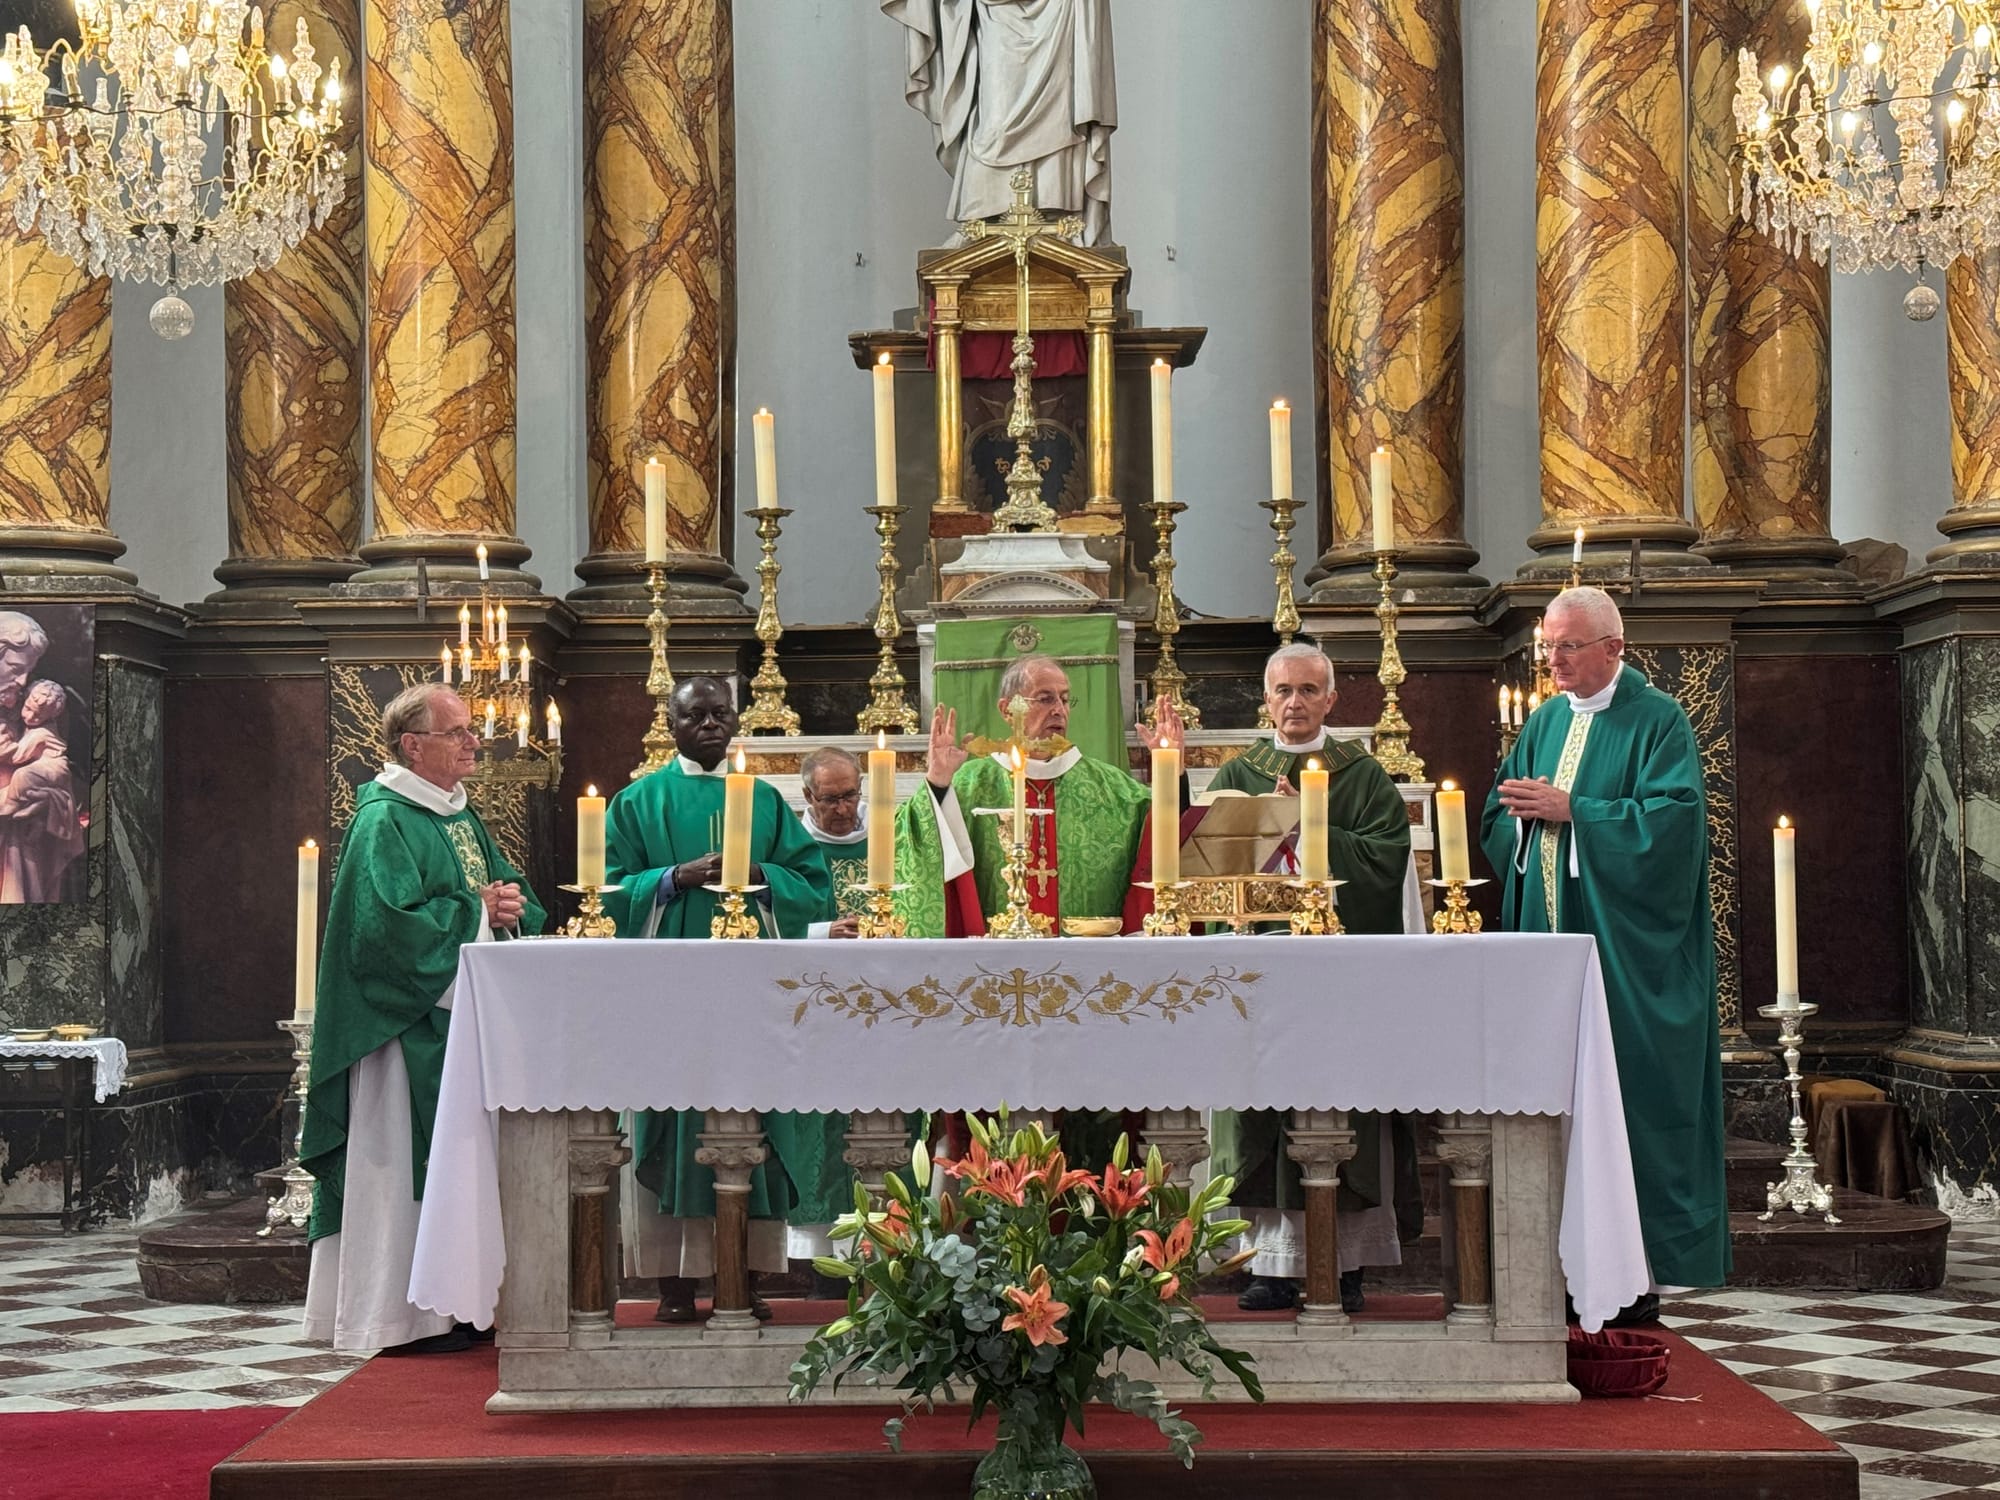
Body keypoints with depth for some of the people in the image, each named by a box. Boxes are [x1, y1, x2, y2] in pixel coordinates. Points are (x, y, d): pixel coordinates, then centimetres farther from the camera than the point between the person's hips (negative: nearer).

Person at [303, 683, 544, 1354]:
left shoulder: (462, 817, 16)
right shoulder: (383, 822, -12)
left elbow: (512, 892, 20)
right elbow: (390, 922, -23)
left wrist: (511, 906, -4)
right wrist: (477, 910, -14)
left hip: (463, 1015, 9)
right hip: (409, 1023, -9)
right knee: (406, 1162, -5)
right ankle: (401, 1314, 1)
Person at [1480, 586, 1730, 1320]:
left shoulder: (1657, 721, -3)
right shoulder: (1545, 722, 16)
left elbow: (1673, 818, -15)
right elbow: (1497, 815, 17)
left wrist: (1569, 810, -15)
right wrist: (1525, 810, -6)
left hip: (1624, 949, -6)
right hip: (1548, 934, 6)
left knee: (1628, 1090, -6)